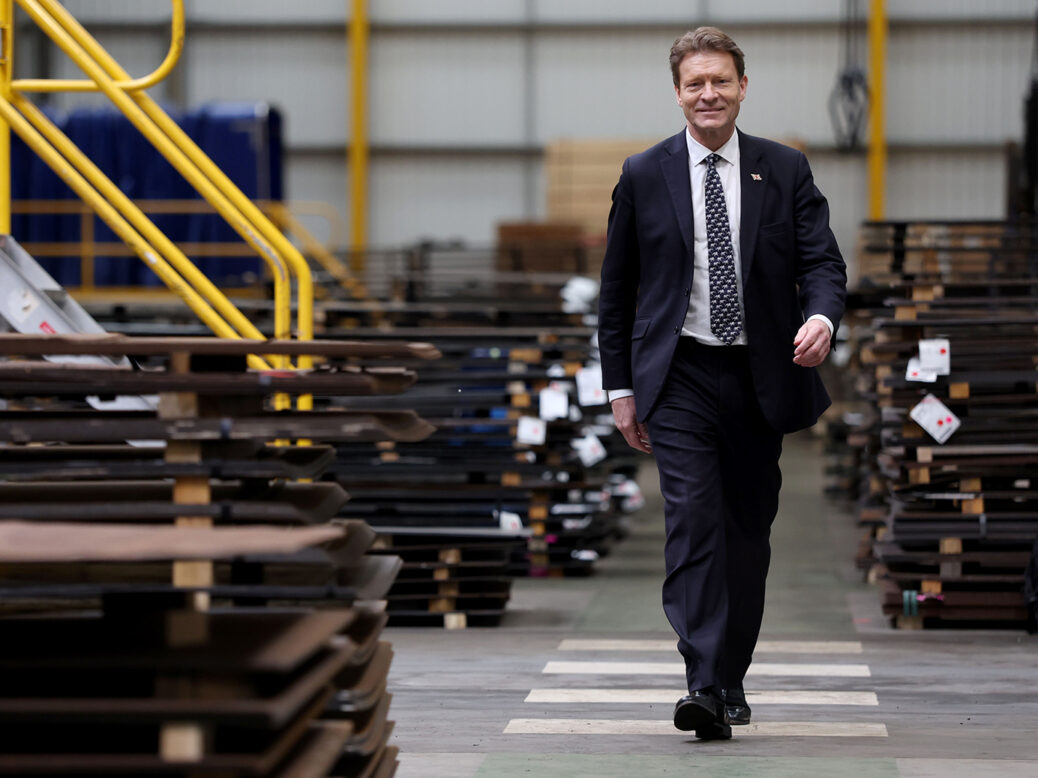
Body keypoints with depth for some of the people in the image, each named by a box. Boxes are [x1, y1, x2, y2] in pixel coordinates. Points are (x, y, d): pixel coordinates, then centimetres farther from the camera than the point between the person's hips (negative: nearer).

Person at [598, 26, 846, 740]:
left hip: (760, 378, 2)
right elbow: (617, 289, 9)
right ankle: (705, 688, -21)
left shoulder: (786, 171, 6)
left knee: (749, 533, 9)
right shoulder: (644, 176, 5)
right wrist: (621, 387, 5)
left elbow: (823, 261, 0)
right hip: (681, 379, -2)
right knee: (693, 524, -15)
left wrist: (822, 315, -23)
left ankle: (733, 680, 22)